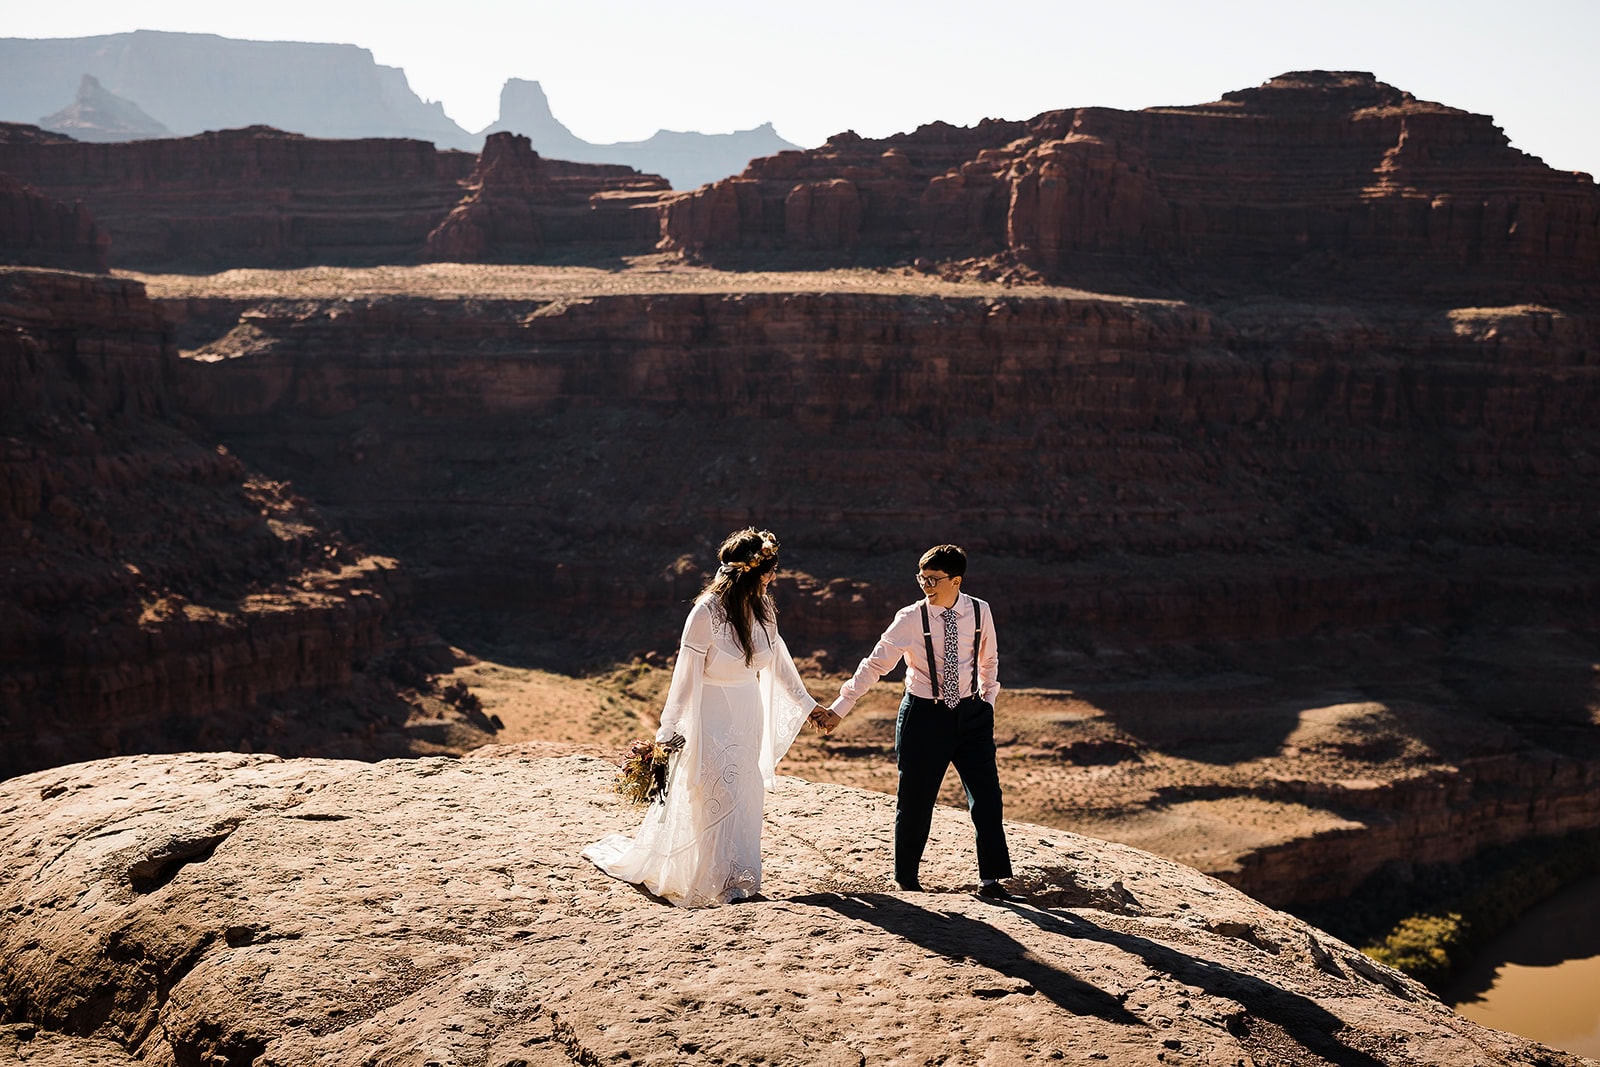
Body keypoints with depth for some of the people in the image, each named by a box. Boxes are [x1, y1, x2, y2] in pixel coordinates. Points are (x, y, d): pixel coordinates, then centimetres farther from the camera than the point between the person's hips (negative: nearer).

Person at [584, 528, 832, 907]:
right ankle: (727, 881, 11)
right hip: (713, 716, -6)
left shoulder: (762, 609, 0)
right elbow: (686, 675, -17)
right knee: (719, 796, -3)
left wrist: (807, 704, 22)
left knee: (745, 795, 11)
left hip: (749, 715, 6)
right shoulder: (707, 612, -20)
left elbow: (778, 660, 14)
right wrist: (667, 733, -17)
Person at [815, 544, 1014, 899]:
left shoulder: (980, 612, -3)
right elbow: (874, 665, -10)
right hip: (923, 715, -2)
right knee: (915, 801, 4)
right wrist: (839, 709, -13)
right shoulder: (910, 619, -11)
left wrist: (987, 700, 14)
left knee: (987, 796, 0)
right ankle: (906, 879, 22)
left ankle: (991, 879, 12)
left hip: (970, 714, 2)